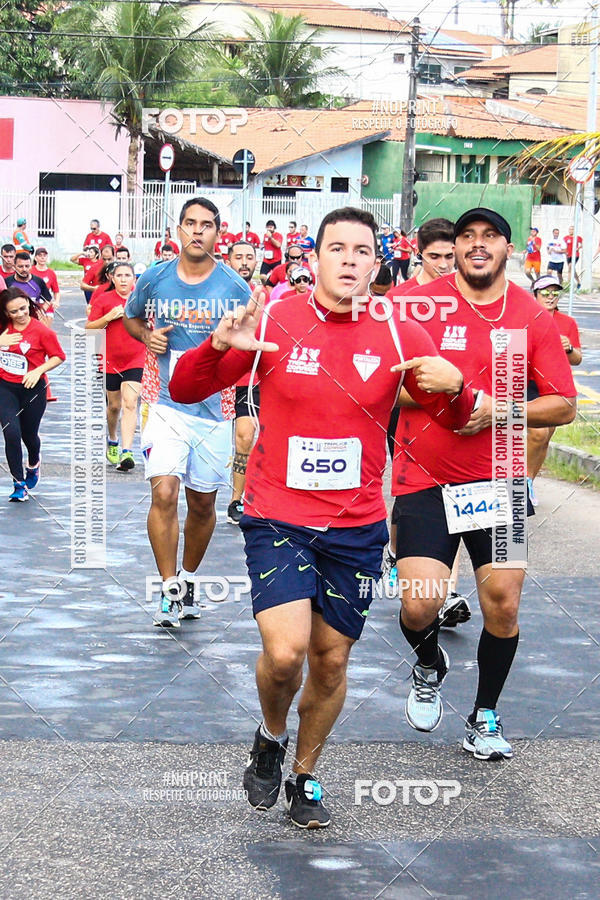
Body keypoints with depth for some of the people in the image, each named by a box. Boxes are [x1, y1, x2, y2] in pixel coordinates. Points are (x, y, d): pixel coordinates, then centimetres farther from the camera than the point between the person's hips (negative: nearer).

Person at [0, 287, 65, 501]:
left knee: (29, 434, 12)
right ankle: (19, 484, -3)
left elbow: (58, 357, -6)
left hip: (32, 388, -2)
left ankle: (33, 464, 48)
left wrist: (38, 371, -18)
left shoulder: (42, 331, -12)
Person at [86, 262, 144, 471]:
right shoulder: (103, 299, -1)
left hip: (135, 360, -1)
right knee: (114, 405, 12)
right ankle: (112, 442, 39)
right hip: (110, 361, 1)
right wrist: (109, 317, -15)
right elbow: (89, 328, -1)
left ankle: (126, 452, -21)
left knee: (130, 403, -14)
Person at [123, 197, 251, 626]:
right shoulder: (154, 279, 0)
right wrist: (147, 336, -1)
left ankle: (188, 578, 36)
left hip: (215, 409, 1)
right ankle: (170, 591, -6)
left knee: (203, 503, 12)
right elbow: (130, 317, 20)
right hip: (168, 405, -1)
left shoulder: (235, 287, -3)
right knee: (164, 493, -16)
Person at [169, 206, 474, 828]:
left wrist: (453, 387, -19)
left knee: (331, 662, 10)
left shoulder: (398, 334, -2)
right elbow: (184, 390, -4)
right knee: (285, 652, -18)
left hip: (356, 529, 2)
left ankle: (303, 777, 34)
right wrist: (219, 345, -25)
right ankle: (271, 737, 15)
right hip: (277, 520, -2)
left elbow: (454, 420, 5)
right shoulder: (273, 322, -6)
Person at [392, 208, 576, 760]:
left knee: (503, 603, 0)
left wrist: (496, 410, -13)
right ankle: (430, 664, 26)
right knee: (419, 606, -11)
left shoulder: (532, 317, 1)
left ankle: (484, 717, 24)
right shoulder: (419, 302, -3)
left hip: (498, 481, 2)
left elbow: (564, 405, 1)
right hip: (425, 481, -1)